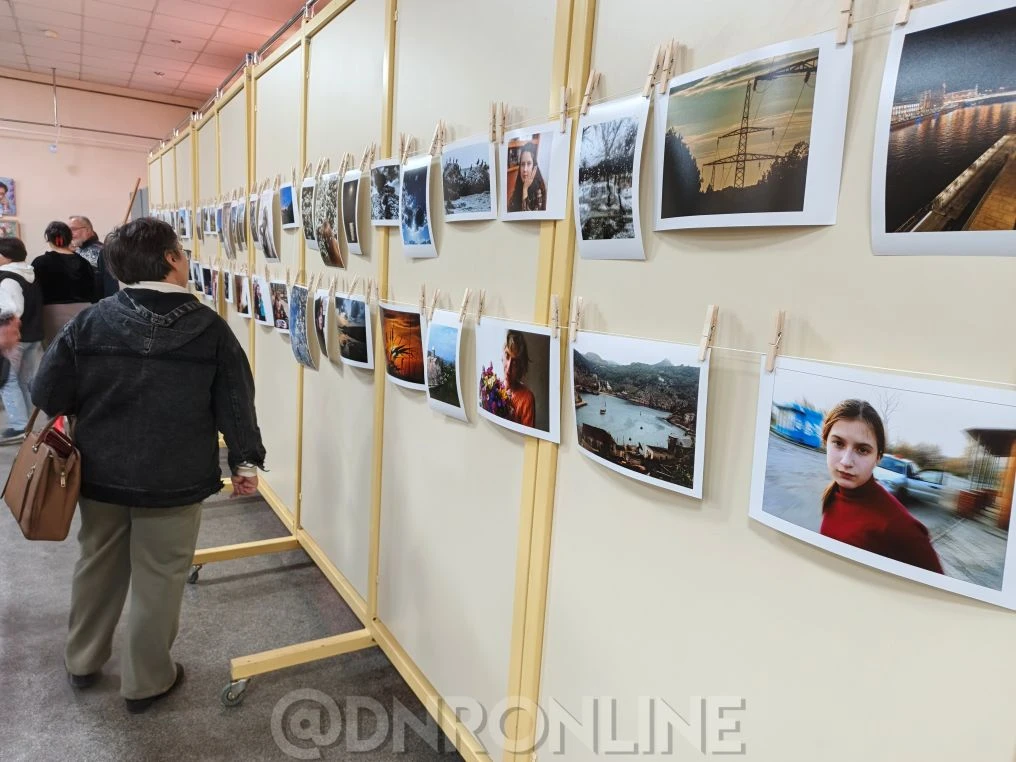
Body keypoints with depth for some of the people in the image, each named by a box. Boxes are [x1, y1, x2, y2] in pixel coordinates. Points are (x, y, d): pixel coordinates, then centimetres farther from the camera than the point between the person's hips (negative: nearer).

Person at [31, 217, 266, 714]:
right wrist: (246, 459, 4)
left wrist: (85, 426, 18)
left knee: (98, 566, 23)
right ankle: (146, 682, 26)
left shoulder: (90, 321, -6)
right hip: (174, 481, -3)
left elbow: (47, 393, -3)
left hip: (101, 473, 4)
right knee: (158, 580, 11)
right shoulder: (210, 328, -11)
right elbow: (236, 403, -8)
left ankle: (82, 662, 43)